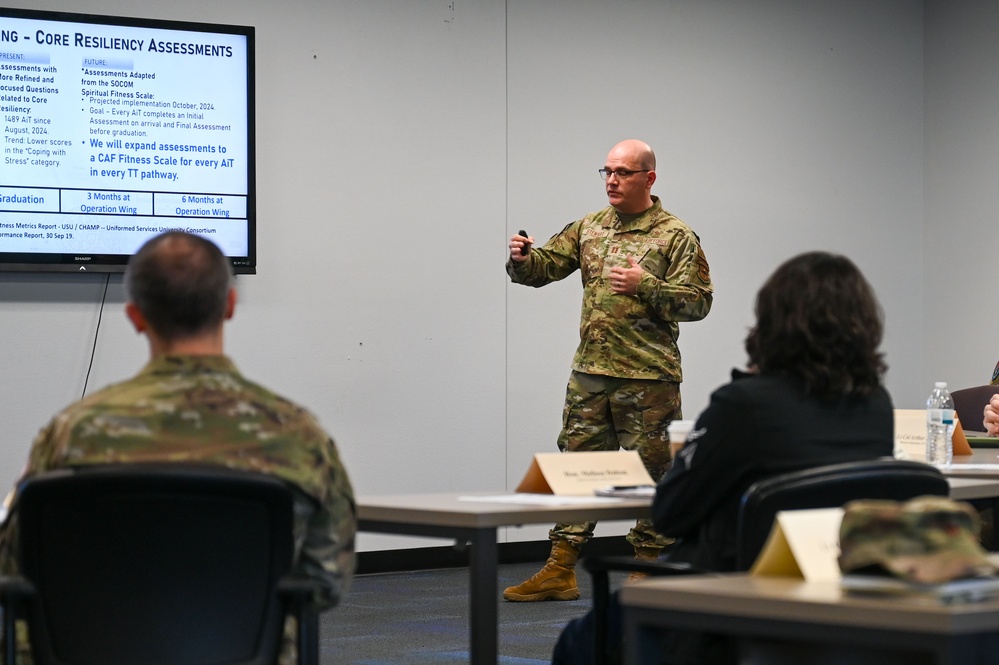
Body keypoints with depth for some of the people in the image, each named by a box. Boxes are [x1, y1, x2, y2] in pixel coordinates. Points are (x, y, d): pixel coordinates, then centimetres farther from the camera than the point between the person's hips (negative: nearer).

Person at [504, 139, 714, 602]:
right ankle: (559, 572, 9)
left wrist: (645, 285, -19)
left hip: (647, 377, -5)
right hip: (590, 373, 5)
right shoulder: (589, 228, 13)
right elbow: (543, 267, 13)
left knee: (651, 476, 1)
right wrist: (522, 259, -10)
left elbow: (698, 302, -8)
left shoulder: (675, 236, -2)